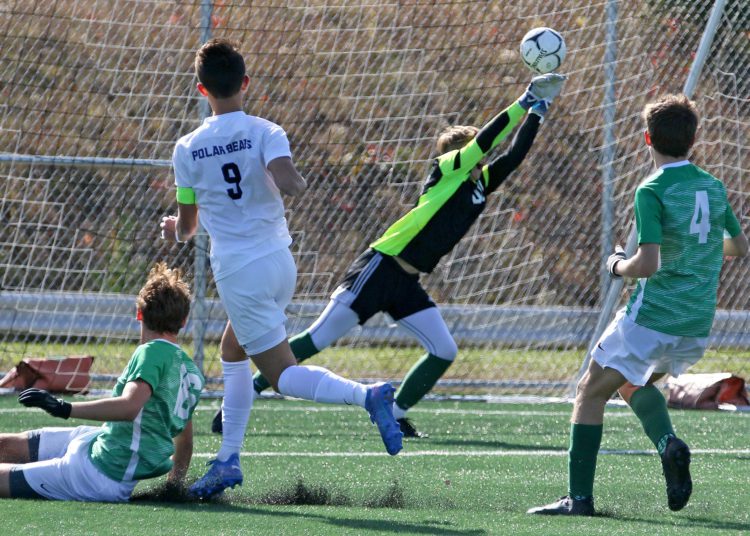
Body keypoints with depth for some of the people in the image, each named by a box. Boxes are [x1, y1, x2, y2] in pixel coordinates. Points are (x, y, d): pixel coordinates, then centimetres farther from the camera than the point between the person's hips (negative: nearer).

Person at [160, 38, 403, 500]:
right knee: (234, 354, 22)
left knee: (283, 374, -3)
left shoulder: (188, 149, -1)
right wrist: (300, 182, 0)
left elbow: (186, 227, 8)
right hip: (279, 262, 4)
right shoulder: (266, 133, -3)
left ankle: (366, 395, -29)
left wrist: (175, 229, 32)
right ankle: (229, 459, 17)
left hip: (237, 272, -4)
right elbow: (287, 182, -23)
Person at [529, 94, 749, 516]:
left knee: (592, 392, 6)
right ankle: (670, 444, 0)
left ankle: (579, 496, -1)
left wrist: (618, 265, -1)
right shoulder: (715, 187, 7)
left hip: (653, 318, -6)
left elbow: (648, 264, -22)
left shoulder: (653, 192, -13)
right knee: (633, 383, 28)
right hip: (699, 325, 7)